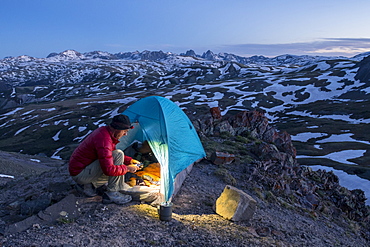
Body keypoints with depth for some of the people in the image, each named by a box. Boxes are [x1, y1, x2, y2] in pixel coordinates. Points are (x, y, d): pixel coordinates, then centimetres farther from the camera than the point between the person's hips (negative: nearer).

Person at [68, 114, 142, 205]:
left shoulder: (104, 131, 2)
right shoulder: (104, 140, -28)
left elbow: (110, 154, 18)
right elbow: (108, 169, -31)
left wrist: (129, 160, 8)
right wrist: (127, 168, -17)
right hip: (80, 174, -10)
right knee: (118, 155, -21)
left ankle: (87, 186, 13)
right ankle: (112, 193, -13)